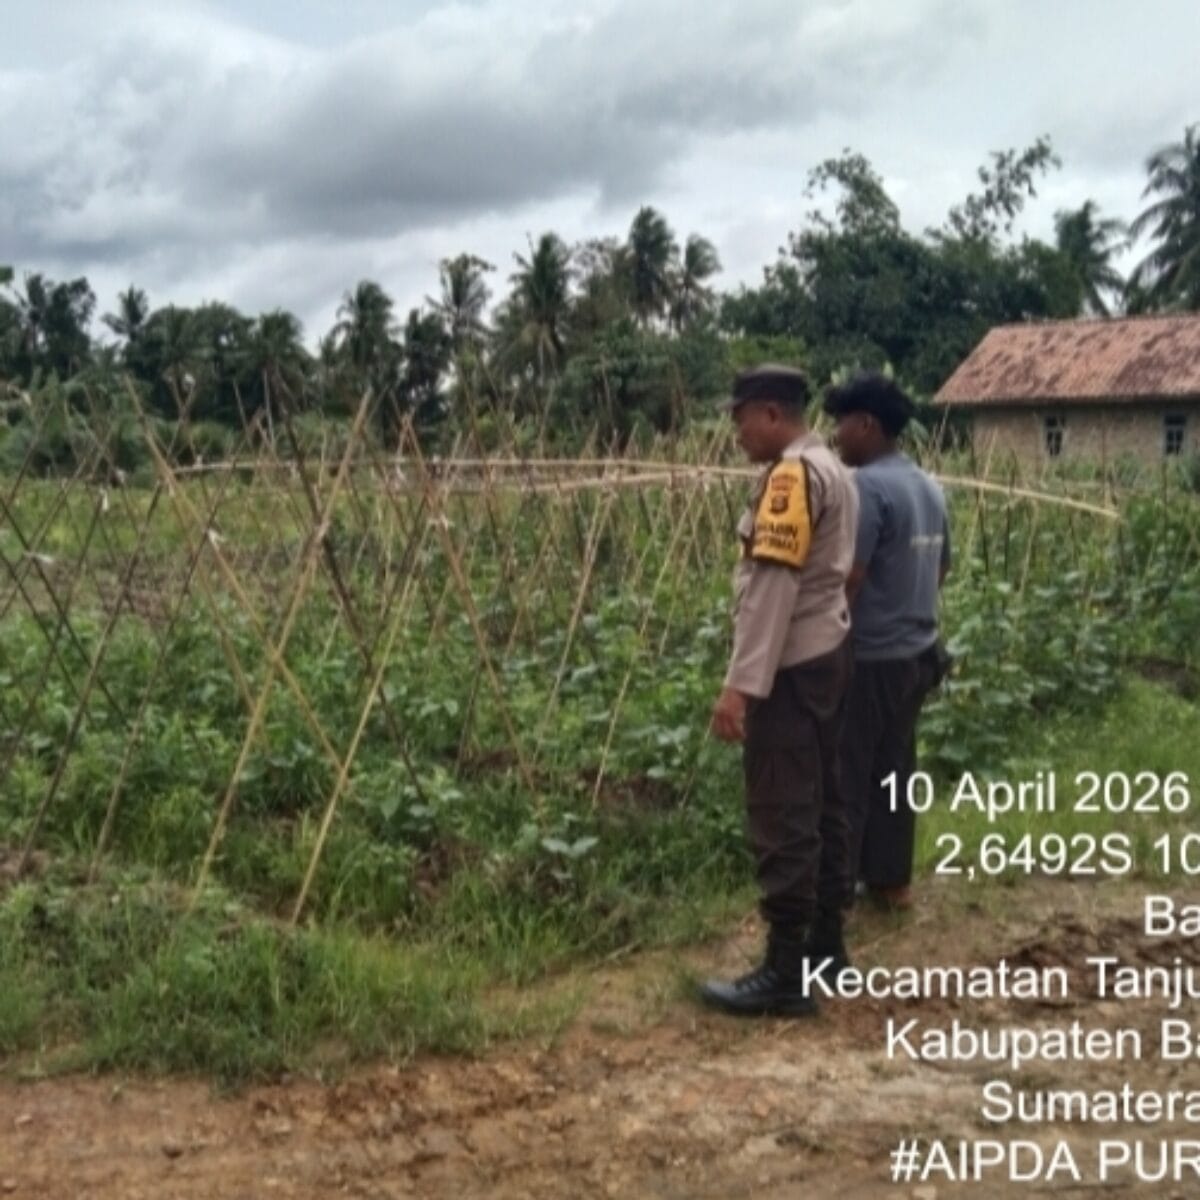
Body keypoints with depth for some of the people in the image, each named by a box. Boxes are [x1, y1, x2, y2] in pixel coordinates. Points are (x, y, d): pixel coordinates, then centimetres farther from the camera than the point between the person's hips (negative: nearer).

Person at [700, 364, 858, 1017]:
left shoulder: (791, 475, -16)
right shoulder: (831, 469, 15)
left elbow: (772, 586, -23)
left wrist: (740, 683, -25)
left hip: (791, 666, -11)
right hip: (827, 655, 11)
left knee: (783, 818, -7)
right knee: (822, 804, 15)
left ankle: (786, 973, -3)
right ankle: (826, 943, 24)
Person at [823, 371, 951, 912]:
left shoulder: (867, 486, -18)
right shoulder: (929, 487, 10)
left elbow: (847, 580, -22)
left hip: (869, 658, -9)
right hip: (917, 651, 9)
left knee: (845, 777, 2)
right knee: (895, 768, 16)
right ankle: (892, 880, 25)